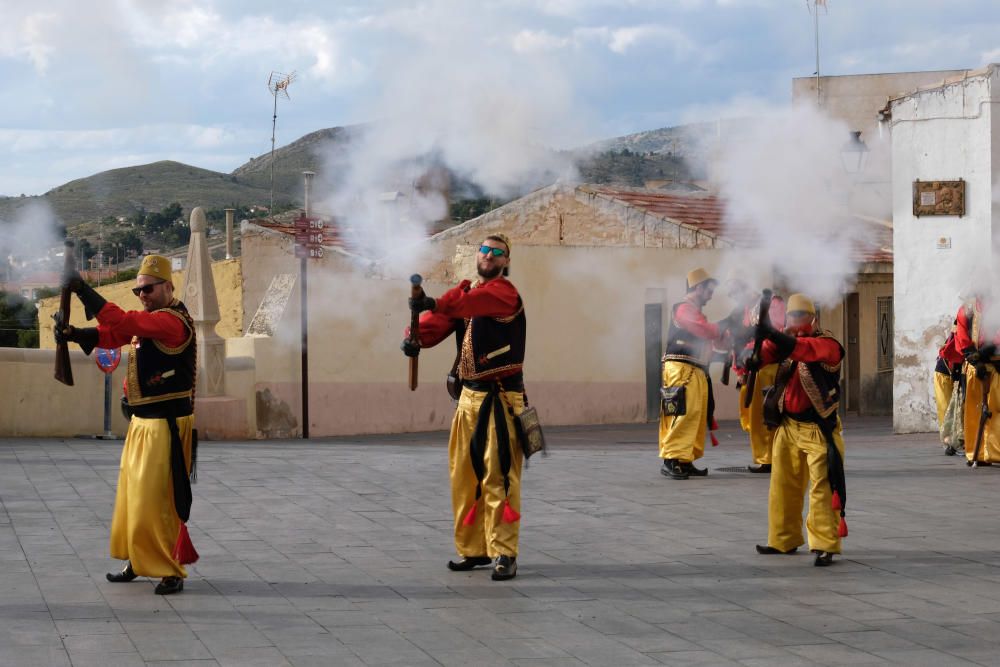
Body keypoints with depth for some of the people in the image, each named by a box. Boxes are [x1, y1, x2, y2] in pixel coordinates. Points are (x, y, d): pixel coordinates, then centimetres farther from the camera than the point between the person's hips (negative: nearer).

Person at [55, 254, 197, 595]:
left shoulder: (173, 321, -17)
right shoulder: (147, 320, 15)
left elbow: (123, 323, -29)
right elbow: (110, 335, 6)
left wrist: (84, 290, -28)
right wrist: (72, 333, -11)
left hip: (166, 425, -10)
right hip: (141, 422, 10)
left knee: (157, 500, -9)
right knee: (131, 496, 15)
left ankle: (171, 572, -3)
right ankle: (139, 562, 26)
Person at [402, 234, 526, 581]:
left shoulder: (505, 292, -8)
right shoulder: (465, 293, 15)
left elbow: (475, 302, -30)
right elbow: (439, 323, 0)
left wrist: (436, 303, -46)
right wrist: (415, 336, -22)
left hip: (501, 400, -7)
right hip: (469, 396, 7)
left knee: (498, 478, -9)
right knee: (464, 477, 10)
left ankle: (503, 554, -4)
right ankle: (472, 549, 20)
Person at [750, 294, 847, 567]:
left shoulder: (827, 344, -12)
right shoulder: (784, 342, 8)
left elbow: (803, 349, -31)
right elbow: (764, 354, -7)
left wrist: (771, 333, -42)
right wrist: (750, 354, -30)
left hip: (818, 429, -6)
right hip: (787, 426, 6)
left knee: (822, 487, -9)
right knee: (783, 485, 12)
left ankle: (825, 546, -7)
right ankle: (783, 540, 24)